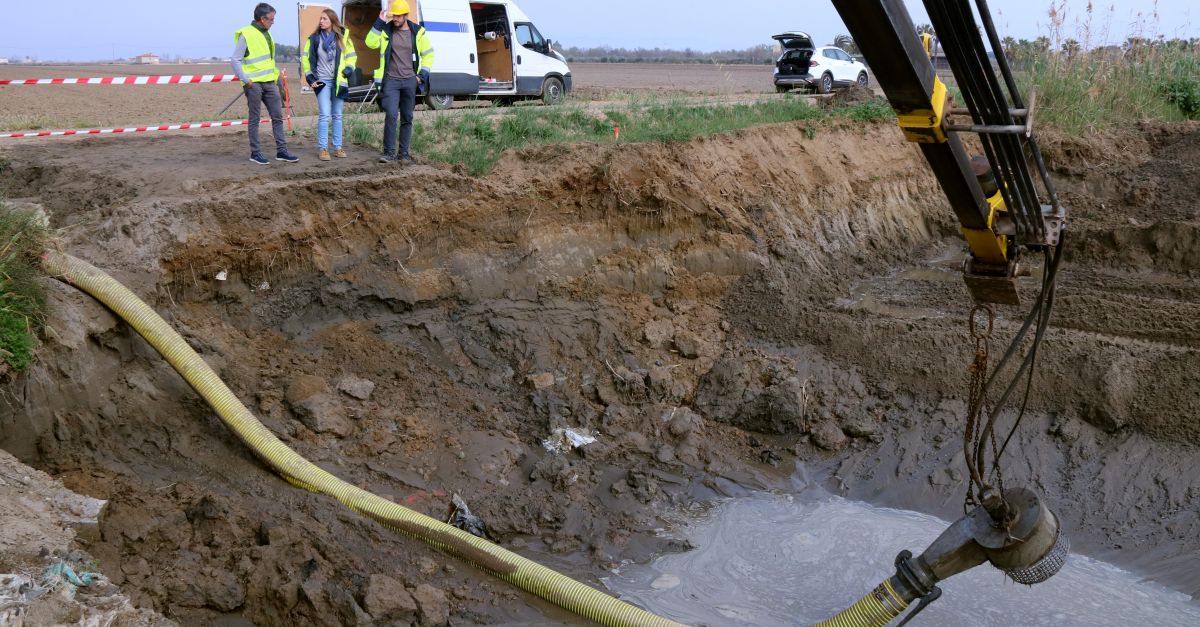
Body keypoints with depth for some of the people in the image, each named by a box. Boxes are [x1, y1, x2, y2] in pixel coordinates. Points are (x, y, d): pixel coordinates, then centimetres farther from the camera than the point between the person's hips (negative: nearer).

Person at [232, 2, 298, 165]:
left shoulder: (266, 34, 14)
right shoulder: (246, 34, -10)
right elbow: (235, 60, -12)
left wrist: (275, 75, 14)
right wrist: (245, 79, -17)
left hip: (269, 83, 7)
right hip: (254, 84, -7)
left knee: (277, 116, 5)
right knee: (255, 119, 1)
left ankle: (281, 151, 10)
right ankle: (255, 153, 8)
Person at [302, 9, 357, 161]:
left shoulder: (343, 36, 1)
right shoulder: (314, 38, 0)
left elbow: (351, 55, 10)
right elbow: (305, 58, 7)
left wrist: (349, 69, -7)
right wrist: (309, 77, -1)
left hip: (339, 81, 2)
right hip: (322, 81, -2)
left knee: (337, 115, 9)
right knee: (324, 115, -10)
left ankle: (337, 147, 16)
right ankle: (322, 148, -5)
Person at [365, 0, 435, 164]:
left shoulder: (417, 32, 5)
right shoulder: (386, 31, 2)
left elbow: (428, 53, 13)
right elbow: (371, 43, -10)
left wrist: (423, 74, 4)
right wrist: (380, 22, -14)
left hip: (410, 81, 2)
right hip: (391, 81, -2)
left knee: (407, 118, 7)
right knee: (391, 115, -14)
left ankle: (404, 152, 16)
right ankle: (389, 152, -6)